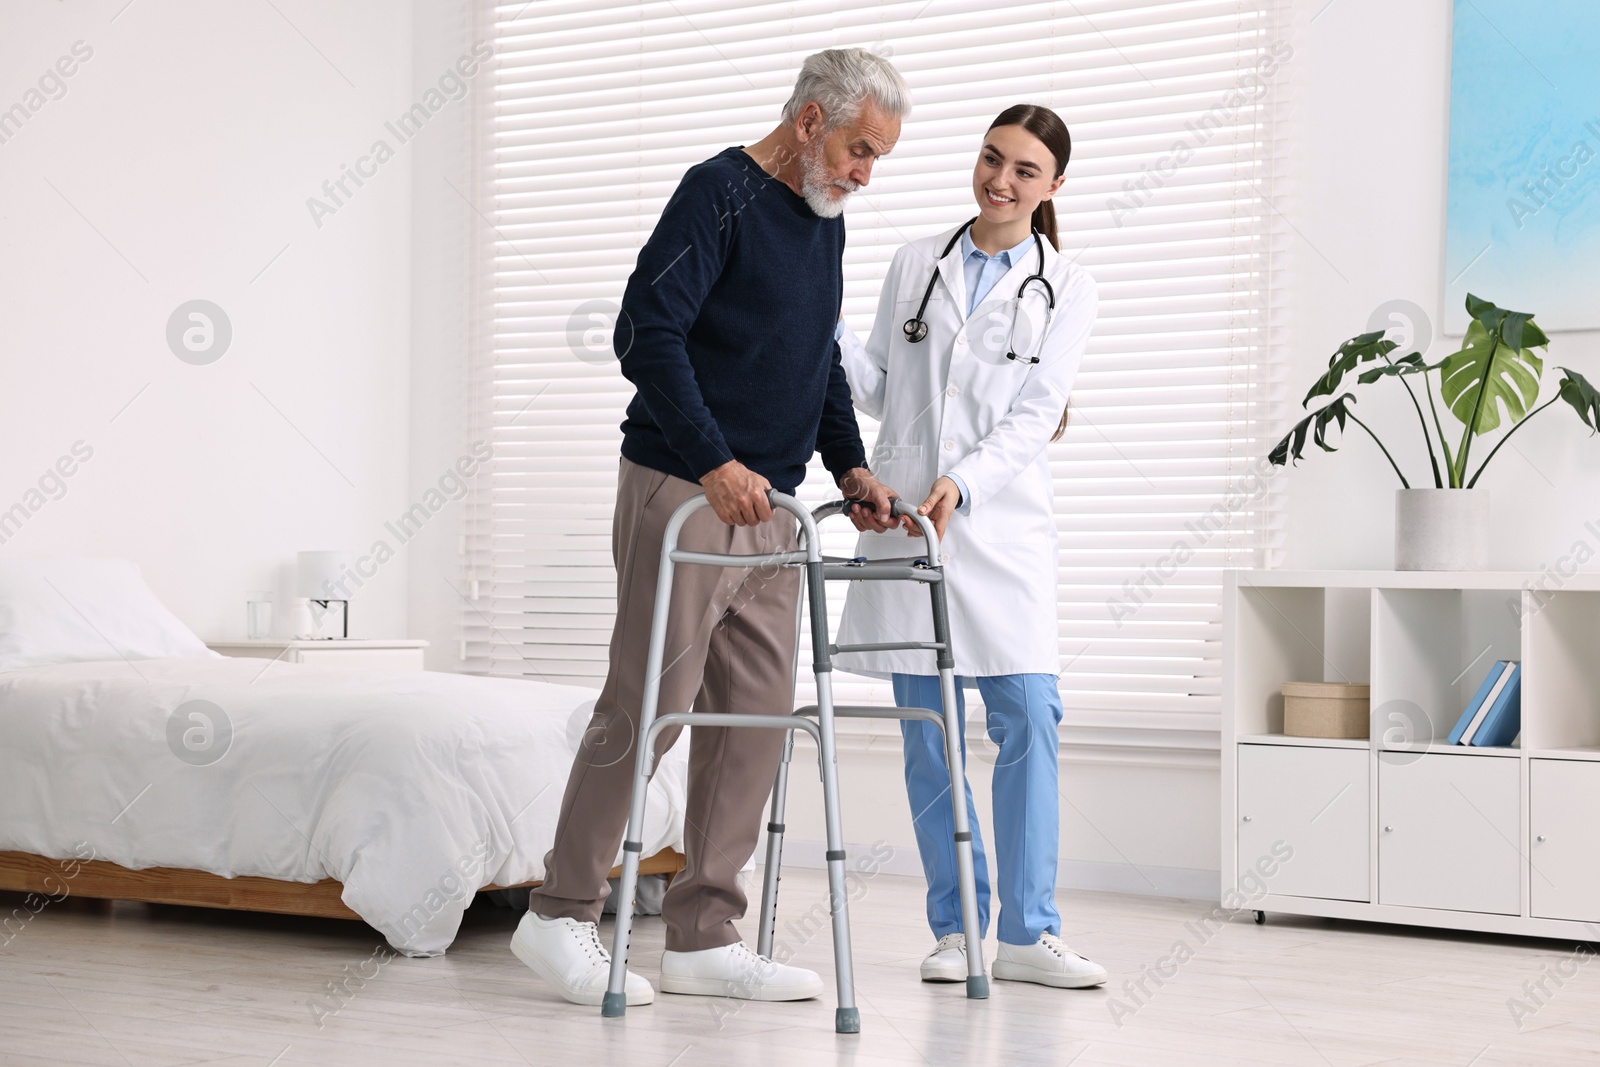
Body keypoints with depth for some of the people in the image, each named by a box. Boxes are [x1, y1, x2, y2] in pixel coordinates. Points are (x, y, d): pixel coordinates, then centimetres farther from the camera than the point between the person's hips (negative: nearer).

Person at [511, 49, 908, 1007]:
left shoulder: (826, 225, 16)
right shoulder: (719, 193, -10)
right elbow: (647, 334, -19)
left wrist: (850, 464, 13)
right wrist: (713, 464, -25)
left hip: (767, 506, 8)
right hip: (678, 494, -8)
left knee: (758, 715, 6)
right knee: (646, 708, -6)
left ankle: (703, 937, 13)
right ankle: (560, 914, 7)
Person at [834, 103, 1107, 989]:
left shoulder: (1066, 289, 6)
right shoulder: (916, 263, 12)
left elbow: (1034, 416, -3)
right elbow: (877, 389, 13)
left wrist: (962, 482, -18)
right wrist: (827, 326, -4)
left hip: (1000, 521, -1)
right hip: (901, 516, 2)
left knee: (1029, 716, -9)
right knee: (927, 729, 2)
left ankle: (1028, 932, -1)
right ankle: (955, 925, 12)